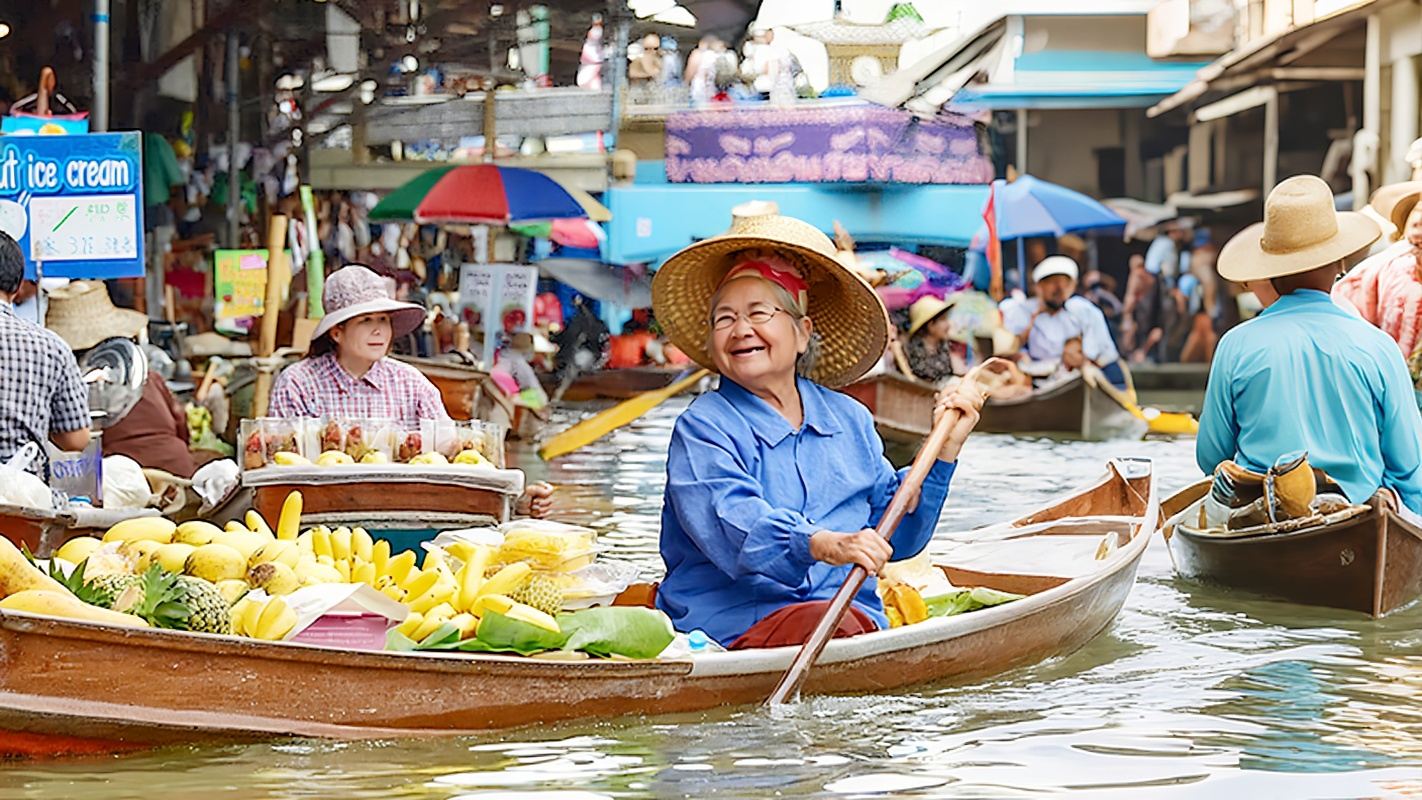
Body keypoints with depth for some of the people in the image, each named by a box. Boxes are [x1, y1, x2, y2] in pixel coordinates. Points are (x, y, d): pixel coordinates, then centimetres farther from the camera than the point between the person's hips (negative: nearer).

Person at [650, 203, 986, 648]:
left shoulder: (849, 420, 18)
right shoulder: (702, 430, 1)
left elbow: (895, 536, 22)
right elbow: (732, 530, -19)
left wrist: (944, 449, 12)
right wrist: (823, 544, -37)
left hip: (855, 615, 6)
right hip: (730, 632, -6)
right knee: (840, 627, -35)